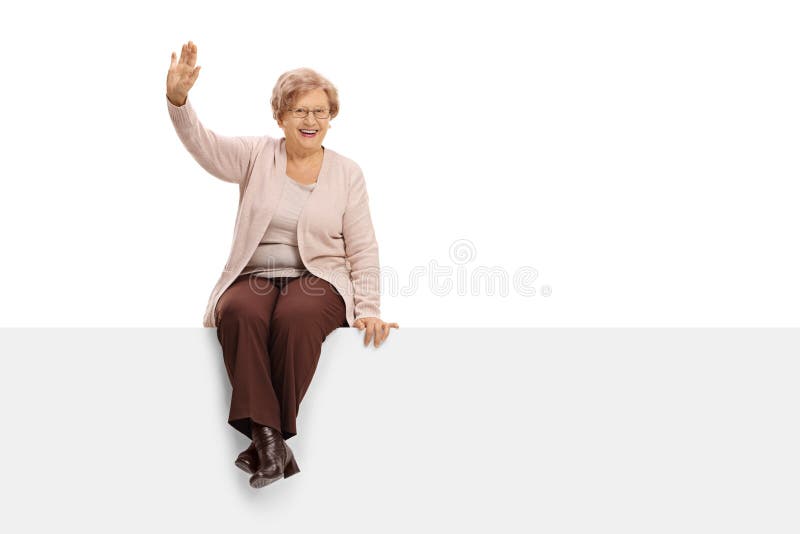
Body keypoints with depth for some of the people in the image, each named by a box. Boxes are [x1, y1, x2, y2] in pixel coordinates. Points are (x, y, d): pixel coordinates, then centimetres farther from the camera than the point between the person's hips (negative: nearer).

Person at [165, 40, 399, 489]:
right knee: (240, 314, -34)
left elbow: (363, 250, 6)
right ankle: (268, 438, -31)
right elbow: (203, 145, -8)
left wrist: (368, 310, -5)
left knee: (295, 317, -35)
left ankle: (268, 438, -22)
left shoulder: (347, 173, 9)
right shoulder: (257, 156, 9)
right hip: (254, 278, 1)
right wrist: (178, 97, -27)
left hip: (318, 279, -1)